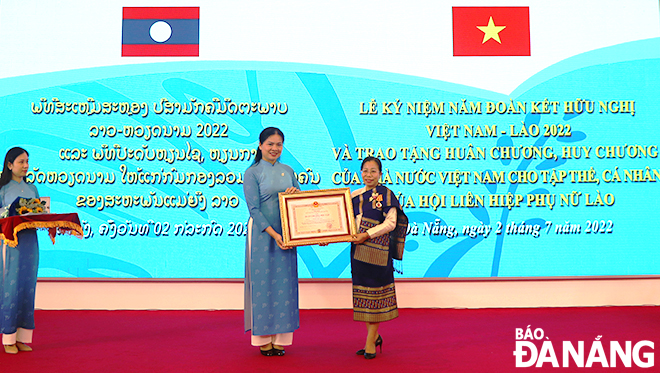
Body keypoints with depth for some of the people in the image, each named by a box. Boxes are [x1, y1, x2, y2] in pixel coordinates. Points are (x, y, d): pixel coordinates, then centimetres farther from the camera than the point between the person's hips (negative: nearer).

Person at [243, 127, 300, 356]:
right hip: (262, 234, -4)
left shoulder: (288, 171, 12)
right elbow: (254, 208, -9)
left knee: (284, 282, 5)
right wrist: (273, 234, -18)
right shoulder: (252, 173, -2)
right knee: (263, 282, 0)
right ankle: (264, 339, 10)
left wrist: (295, 192, -9)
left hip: (286, 234, 4)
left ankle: (280, 337, 14)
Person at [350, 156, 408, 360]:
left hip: (377, 249, -6)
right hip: (358, 250, 6)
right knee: (362, 289, 9)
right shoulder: (355, 195, 11)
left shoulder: (386, 194, -5)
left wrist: (367, 235, -16)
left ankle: (370, 341, 9)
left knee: (374, 291, -1)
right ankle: (374, 336, 24)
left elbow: (390, 223, -10)